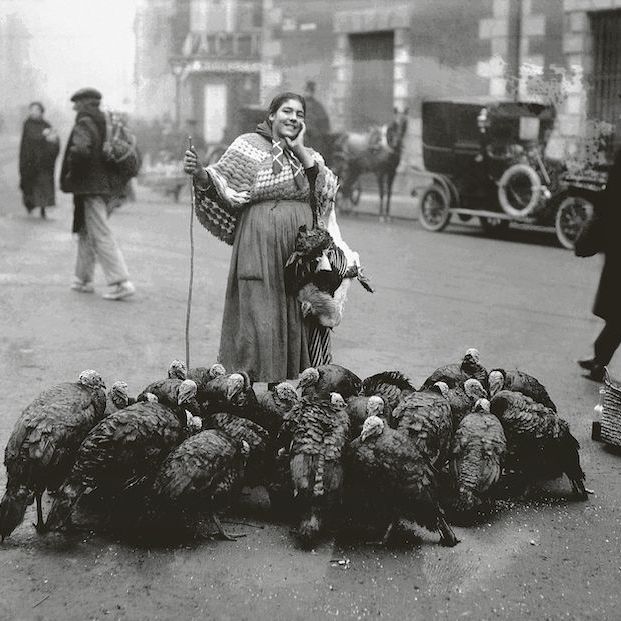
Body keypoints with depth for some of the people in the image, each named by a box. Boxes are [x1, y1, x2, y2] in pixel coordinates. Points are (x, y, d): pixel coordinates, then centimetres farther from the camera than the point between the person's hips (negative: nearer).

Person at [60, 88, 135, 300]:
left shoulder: (84, 124, -13)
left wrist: (71, 172, -14)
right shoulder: (105, 124, 13)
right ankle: (83, 279, 26)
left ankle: (121, 283, -13)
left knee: (102, 237, -9)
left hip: (88, 186, -9)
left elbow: (81, 150, -29)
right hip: (103, 185, 9)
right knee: (86, 234, 18)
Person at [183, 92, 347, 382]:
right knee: (260, 318, -6)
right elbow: (223, 183, -4)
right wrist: (200, 174, -25)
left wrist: (300, 151, -2)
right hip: (261, 245, -4)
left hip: (303, 248, 5)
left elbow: (328, 191, 2)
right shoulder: (250, 145, 4)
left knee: (299, 321, 5)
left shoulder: (309, 155, 17)